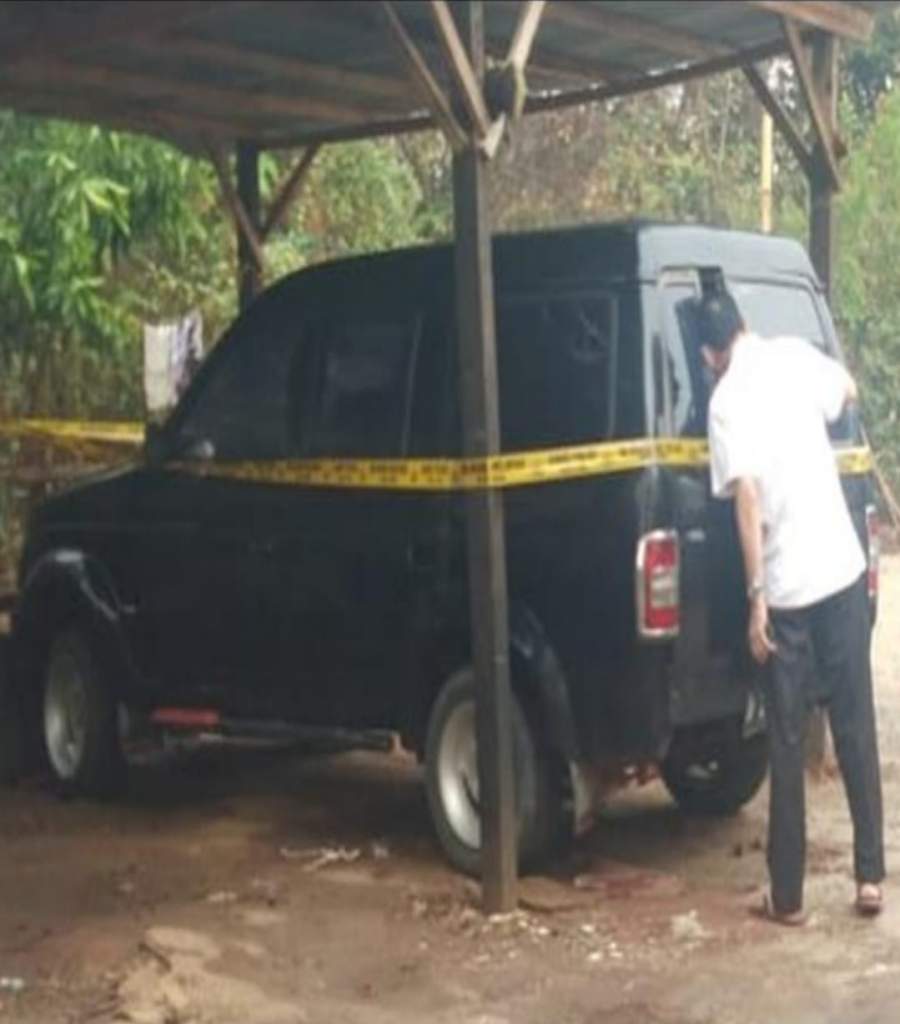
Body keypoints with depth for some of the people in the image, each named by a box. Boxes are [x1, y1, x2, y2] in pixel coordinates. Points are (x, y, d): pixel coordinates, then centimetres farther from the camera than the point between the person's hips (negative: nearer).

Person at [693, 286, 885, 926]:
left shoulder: (726, 400, -7)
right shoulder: (795, 355, 4)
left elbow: (749, 499, -17)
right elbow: (848, 392, 25)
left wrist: (755, 596, -14)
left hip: (787, 589, -3)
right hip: (844, 571, 3)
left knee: (788, 746, 4)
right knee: (857, 726, 12)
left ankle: (787, 896, 11)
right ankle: (871, 876, 15)